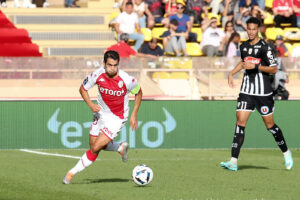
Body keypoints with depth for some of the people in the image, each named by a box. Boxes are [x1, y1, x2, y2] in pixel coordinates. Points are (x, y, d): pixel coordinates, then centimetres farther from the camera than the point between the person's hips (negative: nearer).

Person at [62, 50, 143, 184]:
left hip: (117, 118, -5)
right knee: (93, 144, 16)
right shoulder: (97, 75, -18)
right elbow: (83, 88, 0)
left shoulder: (126, 79, -25)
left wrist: (134, 115, -7)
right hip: (101, 112, 5)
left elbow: (138, 93, -4)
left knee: (95, 148, -12)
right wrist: (90, 105, -17)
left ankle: (72, 173, 3)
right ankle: (120, 148, 40)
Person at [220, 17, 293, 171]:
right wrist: (232, 73, 16)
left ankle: (286, 153, 28)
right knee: (240, 122, -7)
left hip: (263, 92, -5)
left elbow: (274, 69, -10)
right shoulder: (244, 46, 9)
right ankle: (233, 161, -11)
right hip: (246, 90, 5)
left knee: (269, 124, 4)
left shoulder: (265, 47, -10)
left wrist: (255, 66, -19)